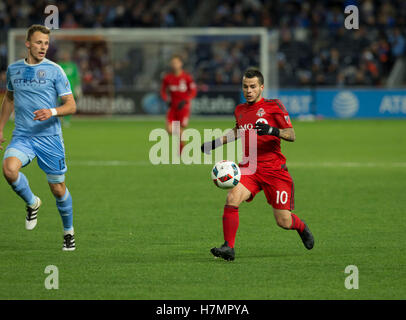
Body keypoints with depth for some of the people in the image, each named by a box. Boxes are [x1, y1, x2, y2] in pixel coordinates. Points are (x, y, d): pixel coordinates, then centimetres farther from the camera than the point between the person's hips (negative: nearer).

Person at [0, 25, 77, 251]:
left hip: (49, 137, -2)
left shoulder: (54, 70, -3)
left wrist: (52, 112, -24)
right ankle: (32, 203, 3)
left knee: (58, 189, 3)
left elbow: (71, 105, -5)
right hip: (22, 137, 2)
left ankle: (69, 232, 28)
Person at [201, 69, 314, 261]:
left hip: (274, 169, -4)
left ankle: (301, 227, 36)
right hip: (249, 169, 4)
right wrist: (215, 143, 26)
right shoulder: (240, 110, 12)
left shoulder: (273, 106, -3)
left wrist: (272, 131, -26)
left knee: (283, 222, -1)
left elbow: (291, 135, -7)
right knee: (232, 199, -25)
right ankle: (228, 247, -22)